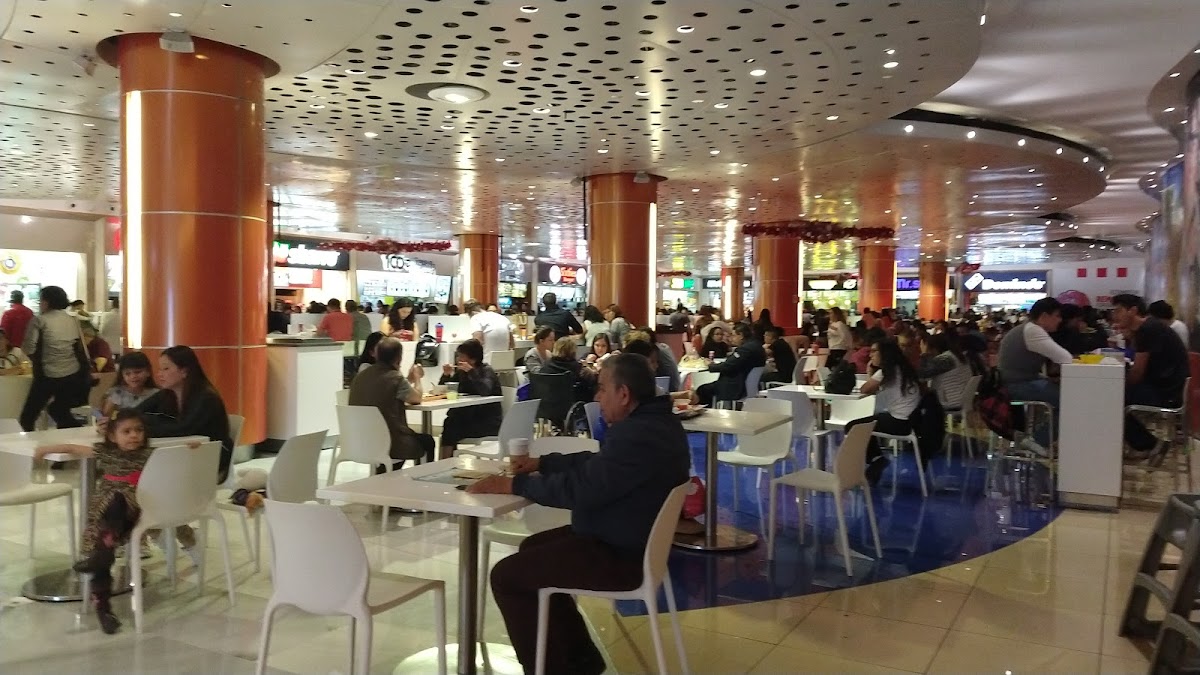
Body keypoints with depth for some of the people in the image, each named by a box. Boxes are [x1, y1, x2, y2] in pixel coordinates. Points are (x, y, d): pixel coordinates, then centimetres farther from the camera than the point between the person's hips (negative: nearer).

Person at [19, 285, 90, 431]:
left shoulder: (39, 320, -7)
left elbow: (28, 349, -9)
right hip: (73, 375, 5)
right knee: (61, 411, 22)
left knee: (27, 417, 8)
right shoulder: (73, 320, 7)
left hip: (47, 375, -5)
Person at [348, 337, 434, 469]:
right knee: (427, 441, 21)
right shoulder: (395, 378, -17)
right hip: (389, 444, -6)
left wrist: (409, 380, 21)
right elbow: (416, 398, -1)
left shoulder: (360, 376, 2)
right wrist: (417, 379, 16)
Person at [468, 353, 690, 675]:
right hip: (631, 538, 11)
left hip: (621, 554, -11)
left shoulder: (638, 436, -28)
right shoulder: (650, 421, 7)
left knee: (506, 575, -7)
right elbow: (595, 465, 17)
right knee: (532, 549, 23)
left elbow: (580, 489, -28)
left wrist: (513, 485, -19)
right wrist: (541, 463, 10)